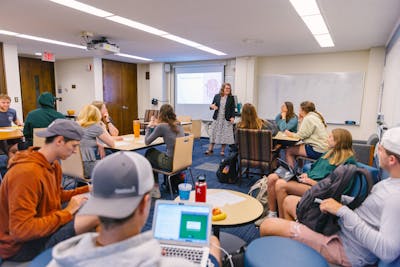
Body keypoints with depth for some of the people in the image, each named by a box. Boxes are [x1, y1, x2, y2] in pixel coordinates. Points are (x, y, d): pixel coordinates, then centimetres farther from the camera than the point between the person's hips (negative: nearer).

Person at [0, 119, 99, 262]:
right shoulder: (27, 172, -29)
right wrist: (67, 212, -26)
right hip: (20, 245, -9)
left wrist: (87, 189, 2)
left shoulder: (53, 164, -1)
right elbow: (21, 230, -30)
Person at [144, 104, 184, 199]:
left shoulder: (161, 126, -13)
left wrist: (149, 126, 10)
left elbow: (147, 142, -2)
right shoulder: (178, 124, 6)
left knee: (149, 153, 21)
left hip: (171, 162, -7)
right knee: (153, 152, 31)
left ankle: (155, 187, 26)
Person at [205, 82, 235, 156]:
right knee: (214, 133, 3)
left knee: (225, 135, 2)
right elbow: (212, 105, 10)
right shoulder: (217, 96, 4)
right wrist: (212, 106, -14)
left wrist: (232, 117, -13)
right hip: (217, 118, 1)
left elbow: (233, 109, 1)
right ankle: (210, 149, 12)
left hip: (226, 119, -1)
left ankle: (222, 150, 14)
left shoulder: (231, 98, 2)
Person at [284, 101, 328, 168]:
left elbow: (300, 135, -15)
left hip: (317, 150, -10)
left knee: (289, 150, -5)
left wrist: (290, 134, 1)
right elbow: (304, 133, 14)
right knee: (294, 146, 20)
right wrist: (301, 120, 11)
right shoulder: (315, 117, 16)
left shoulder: (308, 118, -13)